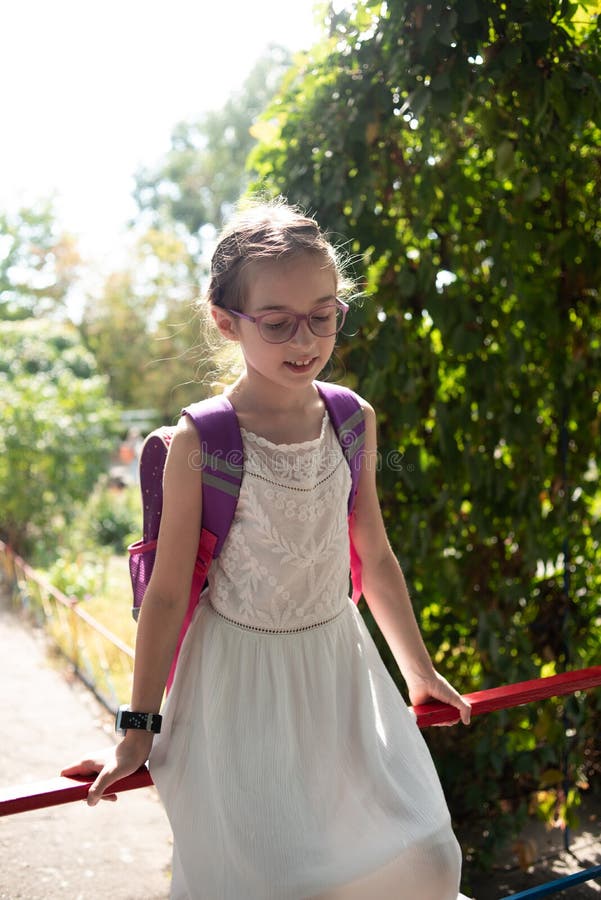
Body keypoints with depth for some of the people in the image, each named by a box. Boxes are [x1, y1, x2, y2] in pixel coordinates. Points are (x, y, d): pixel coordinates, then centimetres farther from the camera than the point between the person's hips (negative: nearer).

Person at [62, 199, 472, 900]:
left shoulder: (354, 420, -2)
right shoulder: (199, 442, -15)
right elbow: (168, 593, -8)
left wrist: (420, 670, 18)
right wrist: (139, 729, -1)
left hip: (340, 665, 4)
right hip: (241, 680, -4)